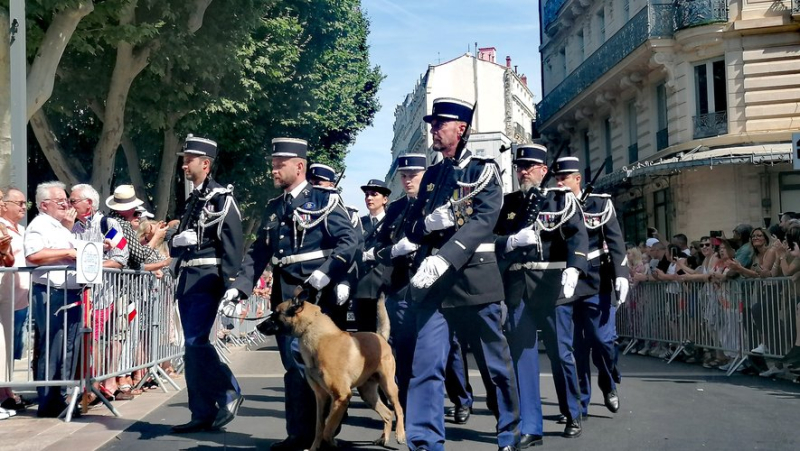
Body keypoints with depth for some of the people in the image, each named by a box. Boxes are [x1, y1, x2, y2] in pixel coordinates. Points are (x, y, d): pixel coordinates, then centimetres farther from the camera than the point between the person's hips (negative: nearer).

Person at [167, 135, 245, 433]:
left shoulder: (221, 197, -6)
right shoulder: (192, 200, 19)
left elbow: (234, 242, -14)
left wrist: (229, 282, -19)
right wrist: (176, 241, 4)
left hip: (207, 280, -9)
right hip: (187, 280, 9)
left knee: (196, 342, -15)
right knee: (192, 348, 6)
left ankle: (229, 393, 2)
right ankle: (203, 414, 11)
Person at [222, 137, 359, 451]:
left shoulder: (324, 201, -2)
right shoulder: (273, 208, 15)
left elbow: (349, 241, -10)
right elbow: (258, 252, 13)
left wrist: (326, 273, -23)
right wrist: (240, 286, 2)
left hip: (316, 293, -6)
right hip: (283, 294, 6)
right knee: (293, 363, 7)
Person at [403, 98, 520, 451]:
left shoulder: (484, 170, 1)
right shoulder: (431, 176, 16)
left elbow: (482, 222, -13)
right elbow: (411, 228, 13)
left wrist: (444, 259, -25)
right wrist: (430, 221, -11)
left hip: (474, 279, -4)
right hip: (432, 281, 4)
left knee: (496, 364, 6)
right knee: (426, 364, -5)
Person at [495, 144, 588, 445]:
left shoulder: (562, 199, 3)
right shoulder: (507, 203, 14)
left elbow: (578, 236, -11)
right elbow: (490, 240, 8)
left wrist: (573, 269, -29)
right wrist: (514, 240, -13)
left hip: (552, 287, -3)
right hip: (517, 290, 3)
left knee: (561, 353, 6)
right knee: (522, 355, 2)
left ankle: (573, 415, 27)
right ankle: (530, 427, 8)